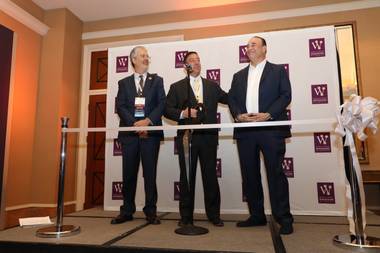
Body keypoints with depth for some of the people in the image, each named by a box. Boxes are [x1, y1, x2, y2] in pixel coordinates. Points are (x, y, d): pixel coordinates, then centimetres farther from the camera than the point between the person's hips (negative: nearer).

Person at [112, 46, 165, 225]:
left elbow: (162, 104, 1)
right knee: (129, 173, 6)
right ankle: (127, 211, 17)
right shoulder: (124, 83, 14)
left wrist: (148, 121, -14)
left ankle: (151, 211, 10)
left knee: (150, 173, 1)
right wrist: (134, 124, -12)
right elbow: (120, 107, 2)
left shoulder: (157, 80, 13)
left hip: (151, 131, -1)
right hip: (129, 132, 1)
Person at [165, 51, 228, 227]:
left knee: (210, 176, 4)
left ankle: (214, 214, 17)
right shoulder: (176, 87, 10)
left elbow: (230, 99, 15)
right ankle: (186, 216, 16)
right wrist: (182, 113, -13)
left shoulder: (212, 86, 17)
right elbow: (167, 110, 3)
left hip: (208, 136, 1)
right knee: (186, 177, 5)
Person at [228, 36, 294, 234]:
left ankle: (284, 218, 8)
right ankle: (256, 215, 20)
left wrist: (268, 114, -15)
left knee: (275, 173, -3)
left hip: (271, 129, -4)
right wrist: (238, 115, -7)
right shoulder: (239, 75, 21)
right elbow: (231, 99, 12)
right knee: (249, 175, 8)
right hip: (245, 130, 5)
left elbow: (286, 95, -2)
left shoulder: (278, 71, 9)